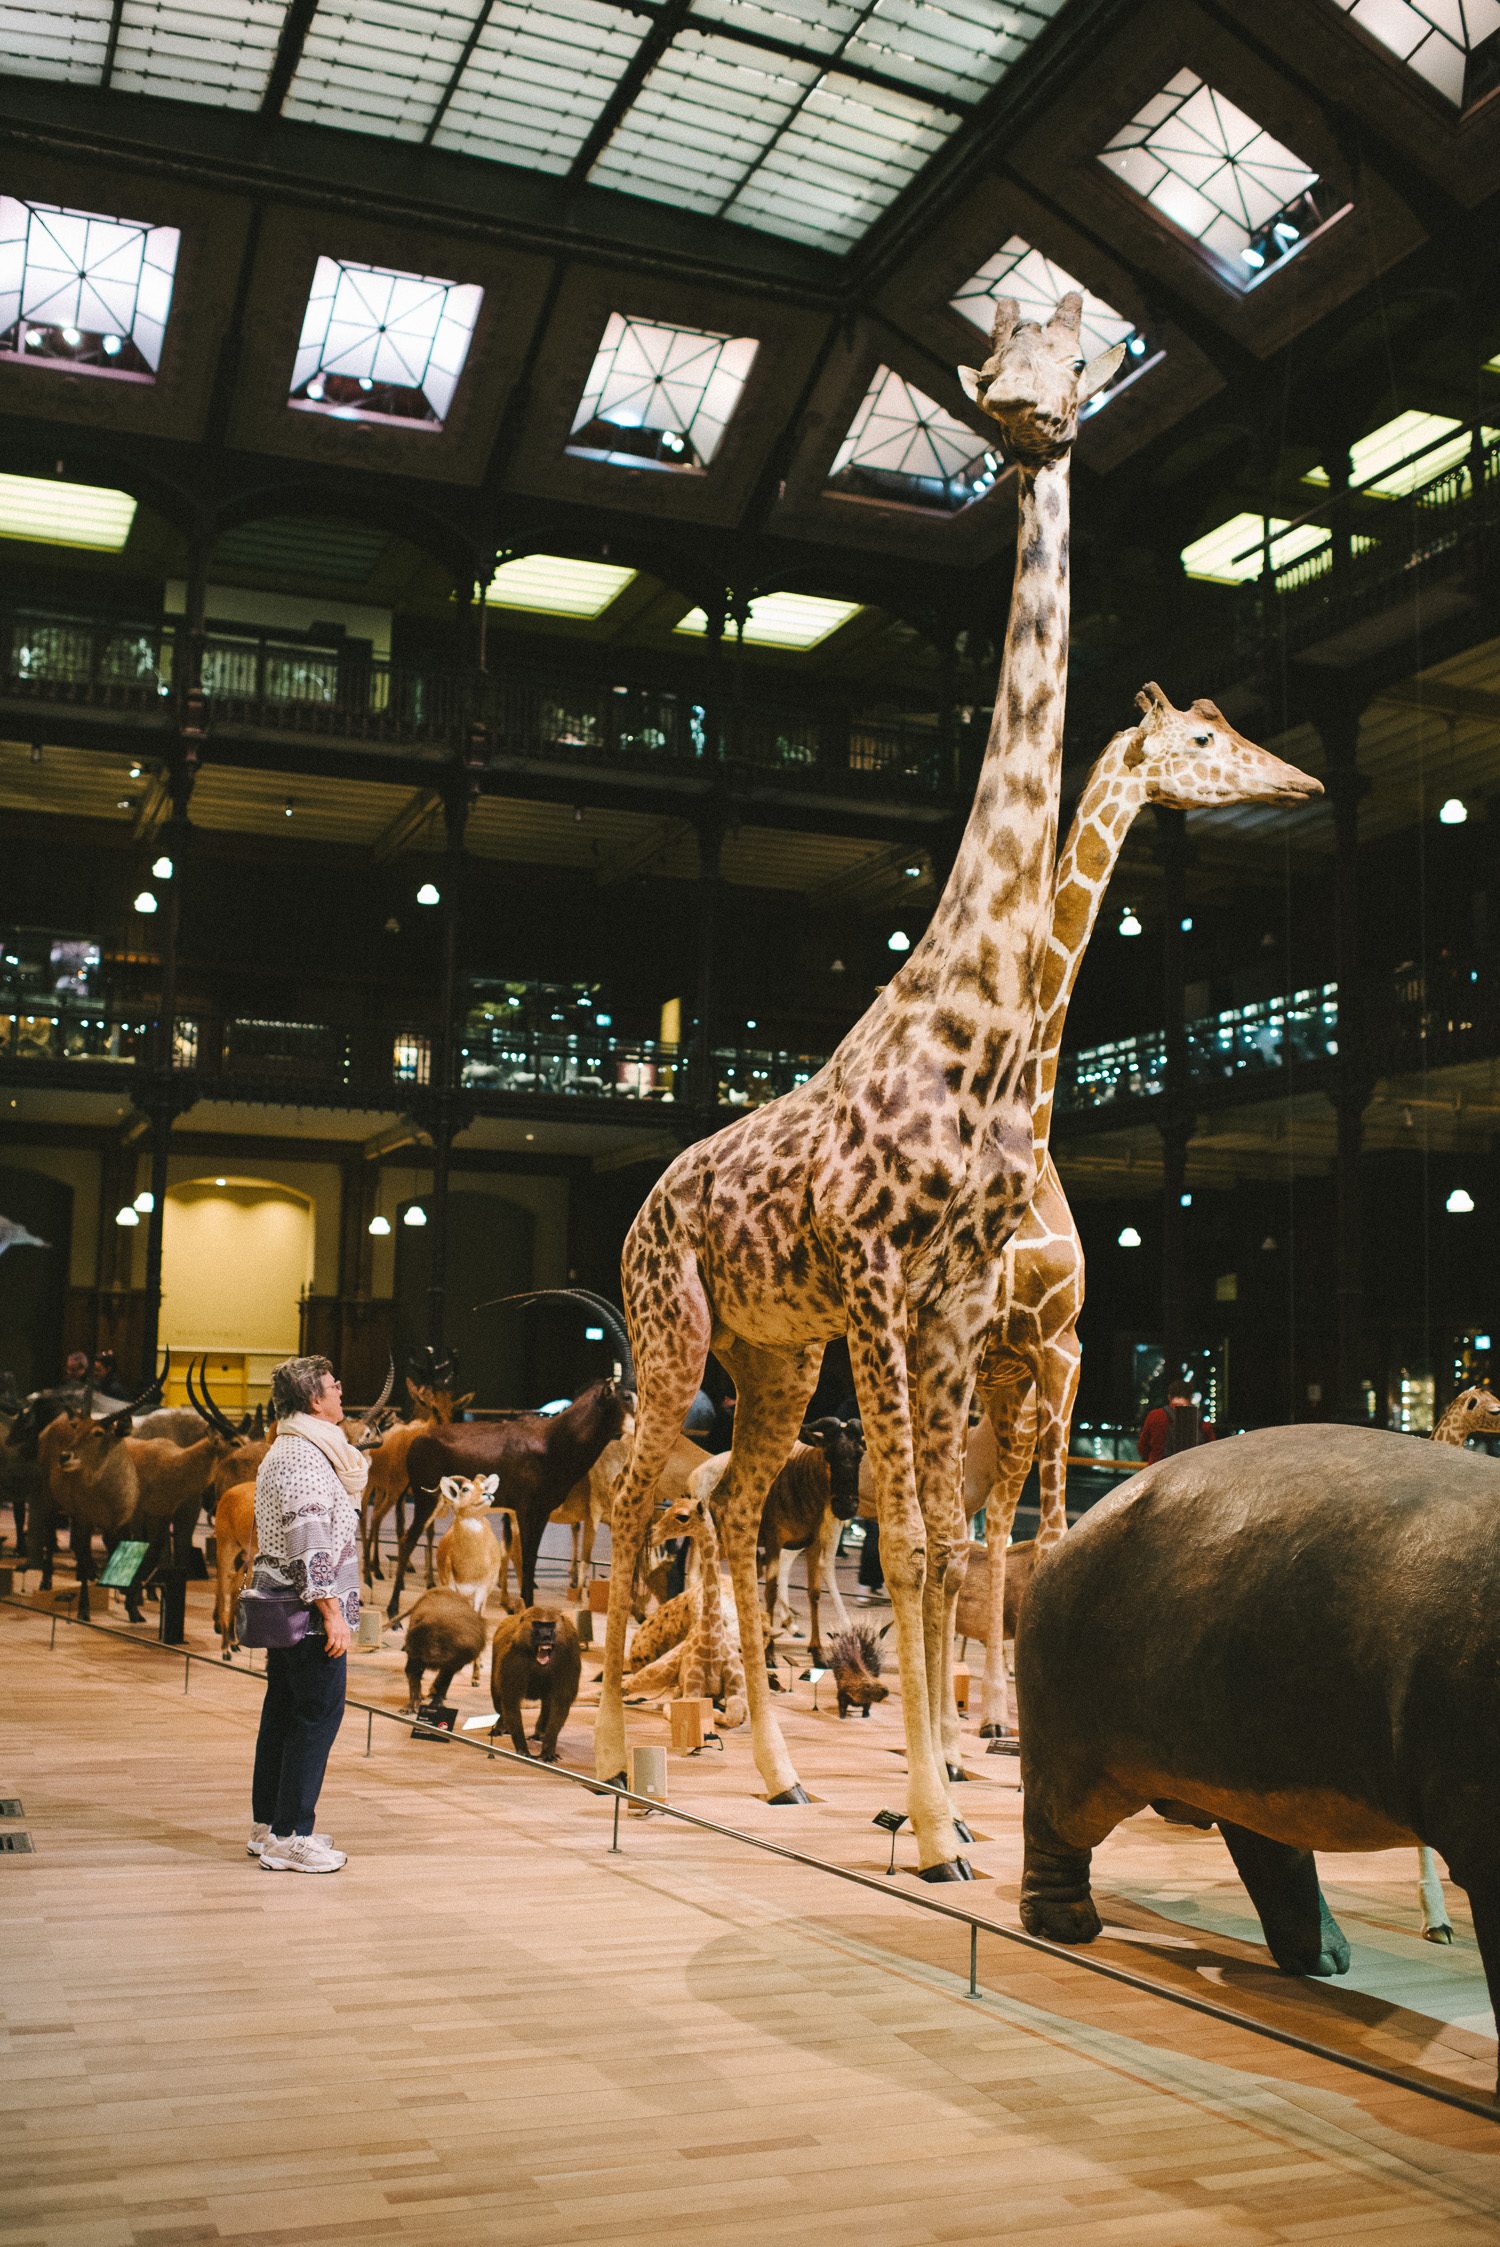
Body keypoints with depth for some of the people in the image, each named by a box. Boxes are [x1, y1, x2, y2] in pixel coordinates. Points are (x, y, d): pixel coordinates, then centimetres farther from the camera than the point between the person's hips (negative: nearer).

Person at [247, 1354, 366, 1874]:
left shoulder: (280, 1455, 17)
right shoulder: (306, 1457, -16)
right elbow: (310, 1543, -22)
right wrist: (332, 1611, -21)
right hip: (310, 1615, -11)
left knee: (283, 1714, 14)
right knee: (319, 1714, -7)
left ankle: (267, 1824, 20)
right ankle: (289, 1836, -5)